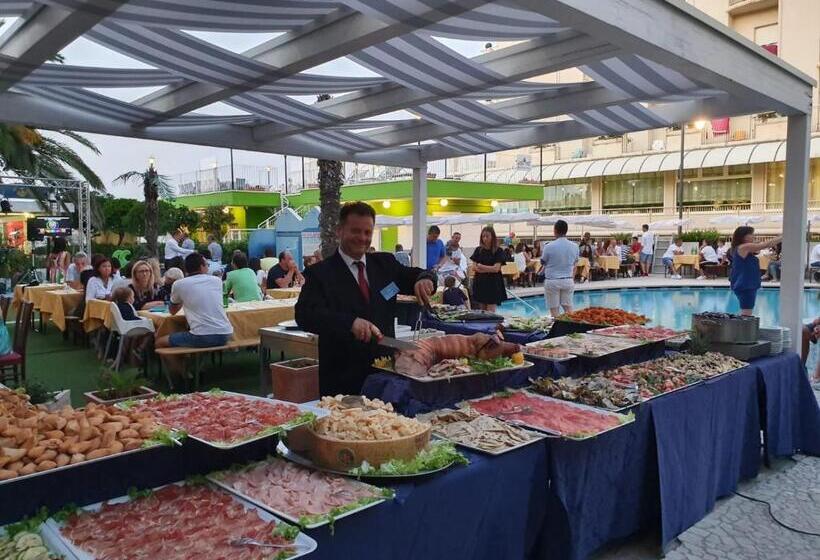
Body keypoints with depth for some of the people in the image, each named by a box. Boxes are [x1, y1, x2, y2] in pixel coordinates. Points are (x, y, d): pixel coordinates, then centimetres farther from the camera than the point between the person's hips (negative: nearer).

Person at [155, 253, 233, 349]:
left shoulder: (179, 284, 3)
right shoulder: (217, 281, 10)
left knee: (160, 342, 16)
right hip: (225, 335, 5)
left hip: (201, 338, -5)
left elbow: (173, 311, 21)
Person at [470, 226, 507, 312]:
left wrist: (481, 266, -2)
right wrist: (490, 269, -12)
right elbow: (475, 268, 0)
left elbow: (496, 268, -10)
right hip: (480, 283, 3)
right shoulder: (478, 250, 7)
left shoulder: (498, 251, -3)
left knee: (490, 312, -6)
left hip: (493, 284, -3)